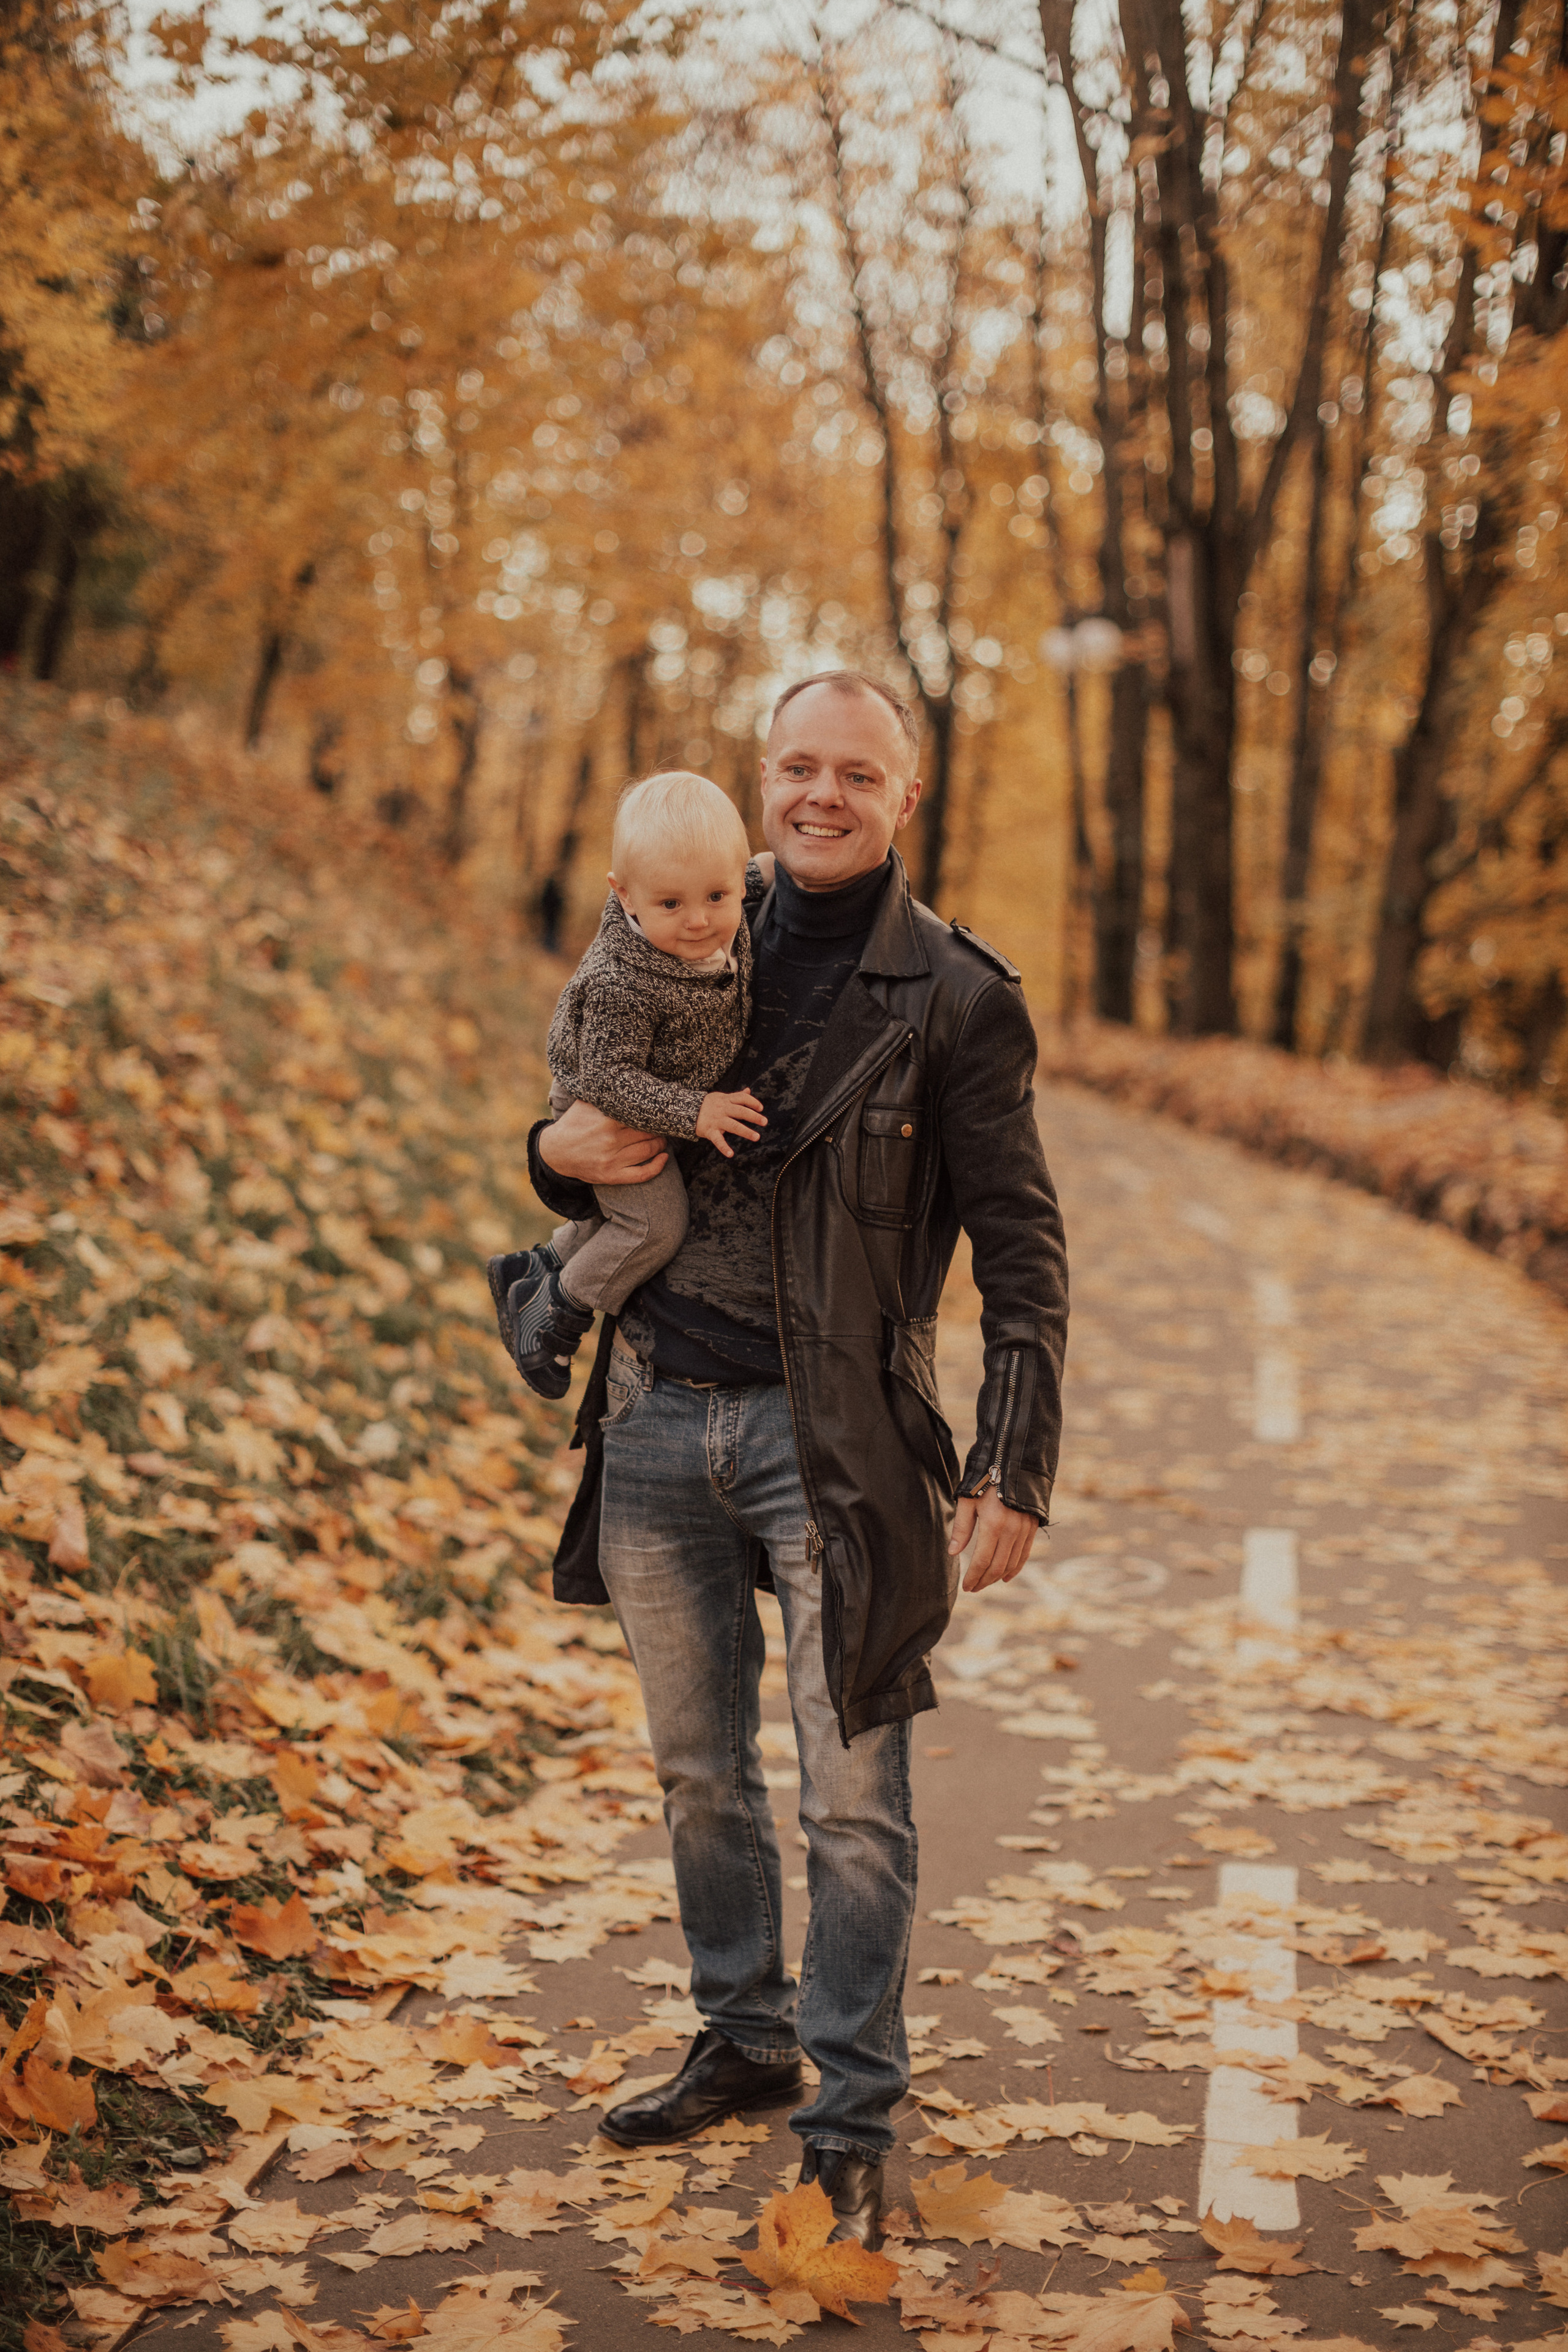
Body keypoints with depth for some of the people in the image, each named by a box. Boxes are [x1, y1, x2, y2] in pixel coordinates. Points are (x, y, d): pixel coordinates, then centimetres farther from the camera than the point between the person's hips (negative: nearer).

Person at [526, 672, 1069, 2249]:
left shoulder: (954, 998, -4)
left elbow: (1021, 1256, -5)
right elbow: (609, 1138, 21)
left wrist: (1013, 1476, -13)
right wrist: (561, 1153, -4)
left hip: (832, 1435, -4)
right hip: (657, 1411, 5)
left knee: (853, 1803, -2)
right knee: (697, 1769, 15)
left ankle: (849, 2126, 11)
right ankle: (745, 2044, 33)